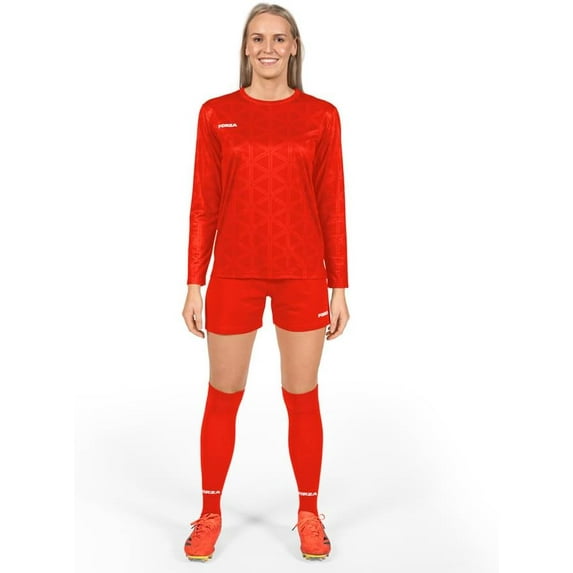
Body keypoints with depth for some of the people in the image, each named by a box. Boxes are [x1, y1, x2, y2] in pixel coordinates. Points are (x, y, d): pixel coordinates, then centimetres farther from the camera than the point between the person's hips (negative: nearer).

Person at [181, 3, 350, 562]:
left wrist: (339, 287, 1)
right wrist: (194, 284, 1)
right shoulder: (216, 113, 3)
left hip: (303, 276, 0)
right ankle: (210, 514, 27)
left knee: (302, 398, 9)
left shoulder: (320, 115, 2)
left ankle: (309, 514, 26)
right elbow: (204, 205, 3)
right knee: (223, 397, 10)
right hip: (233, 276, 0)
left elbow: (332, 206, 3)